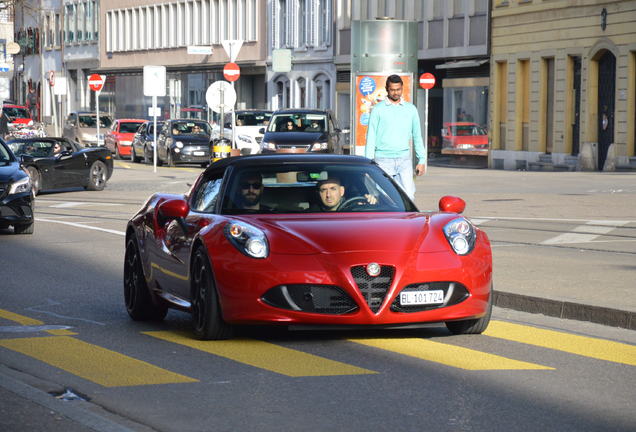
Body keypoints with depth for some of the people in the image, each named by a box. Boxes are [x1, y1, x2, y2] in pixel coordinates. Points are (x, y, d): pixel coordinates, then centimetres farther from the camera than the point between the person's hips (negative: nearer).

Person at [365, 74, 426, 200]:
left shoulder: (411, 109, 11)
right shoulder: (378, 110, 3)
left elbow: (417, 136, 16)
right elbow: (371, 137, 2)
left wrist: (422, 160, 11)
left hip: (404, 160, 2)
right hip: (383, 160, -2)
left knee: (408, 196, -8)